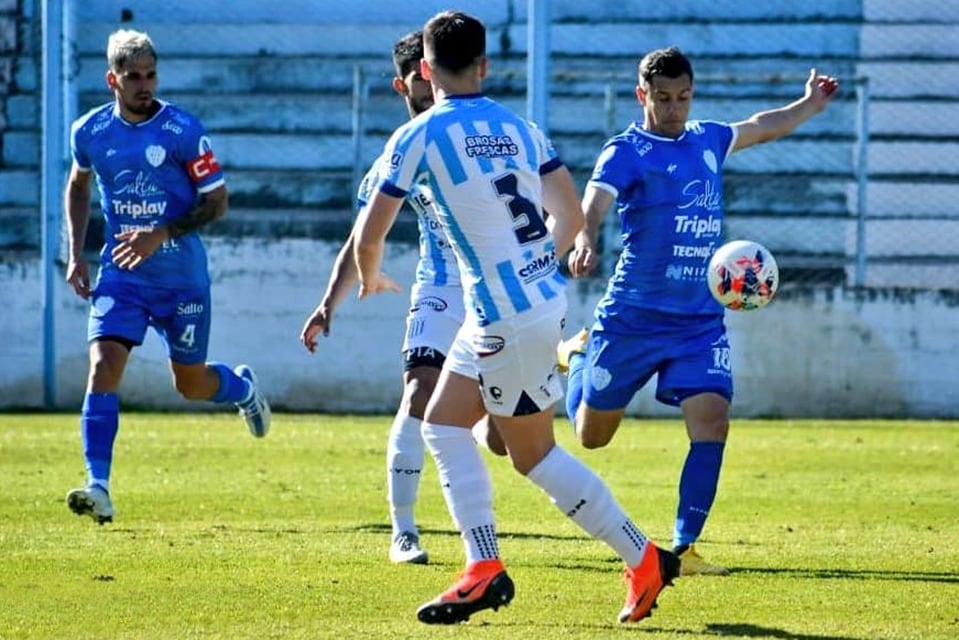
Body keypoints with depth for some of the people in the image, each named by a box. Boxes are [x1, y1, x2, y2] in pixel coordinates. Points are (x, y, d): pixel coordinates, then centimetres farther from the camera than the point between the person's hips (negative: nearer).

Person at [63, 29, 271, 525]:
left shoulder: (183, 131, -13)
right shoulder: (89, 131, -2)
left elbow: (217, 202, -8)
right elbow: (78, 185, 19)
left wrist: (161, 234, -21)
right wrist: (76, 253, 10)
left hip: (182, 276, -2)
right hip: (121, 275, 2)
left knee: (191, 385, 10)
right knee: (103, 368, -17)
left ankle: (242, 388, 47)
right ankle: (98, 487, -20)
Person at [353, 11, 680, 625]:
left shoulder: (418, 137, -10)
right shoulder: (520, 128, 7)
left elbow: (370, 234, -8)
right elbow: (571, 217, 10)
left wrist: (372, 276, 14)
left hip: (507, 315, -8)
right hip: (540, 294, 8)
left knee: (535, 454, 4)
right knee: (444, 424, 17)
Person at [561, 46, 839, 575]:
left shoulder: (707, 140, 10)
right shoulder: (627, 151, -10)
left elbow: (759, 128, 32)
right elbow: (594, 200, -29)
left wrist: (809, 105, 40)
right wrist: (585, 241, -49)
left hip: (700, 321, 4)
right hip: (632, 318, -4)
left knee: (711, 422, -17)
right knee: (592, 435, 12)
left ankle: (683, 549, -12)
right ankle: (578, 353, 47)